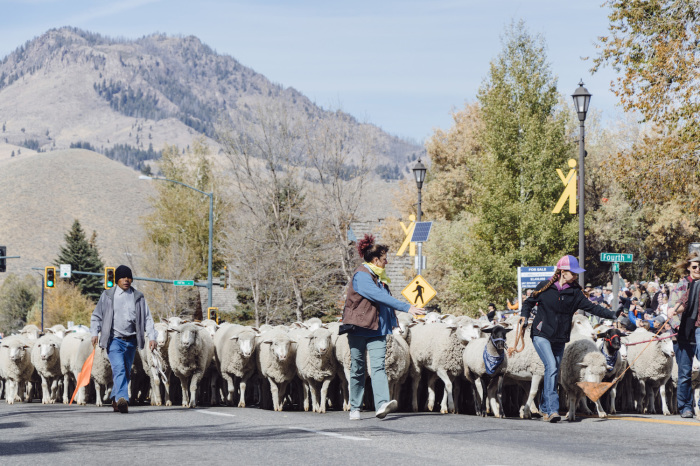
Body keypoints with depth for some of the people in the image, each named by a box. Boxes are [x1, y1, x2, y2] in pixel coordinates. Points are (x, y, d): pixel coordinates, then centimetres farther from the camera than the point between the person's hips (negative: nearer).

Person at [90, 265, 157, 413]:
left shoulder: (138, 297, 10)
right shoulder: (107, 296, 4)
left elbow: (147, 318, 10)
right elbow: (97, 315, 10)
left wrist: (152, 337, -1)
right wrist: (95, 333, -4)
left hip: (131, 340, 4)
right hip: (114, 340, -4)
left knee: (126, 373, 10)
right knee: (119, 369, -21)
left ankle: (115, 399, 26)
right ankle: (122, 399, -34)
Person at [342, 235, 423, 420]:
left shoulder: (380, 277, 15)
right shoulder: (362, 275, -13)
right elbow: (381, 297, -23)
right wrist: (407, 308, -26)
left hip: (377, 329, 6)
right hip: (358, 328, -6)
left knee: (378, 366, -11)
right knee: (357, 369, 4)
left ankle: (382, 405, -27)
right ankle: (354, 408, 14)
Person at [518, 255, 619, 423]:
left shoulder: (575, 293, 2)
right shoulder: (544, 287, -2)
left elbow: (592, 307, -3)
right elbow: (529, 302, 10)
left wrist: (612, 314, -14)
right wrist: (525, 318, -6)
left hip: (560, 339, 4)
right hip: (541, 335, -4)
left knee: (554, 373, 8)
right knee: (551, 366, -21)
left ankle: (545, 409, 23)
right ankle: (552, 409, -26)